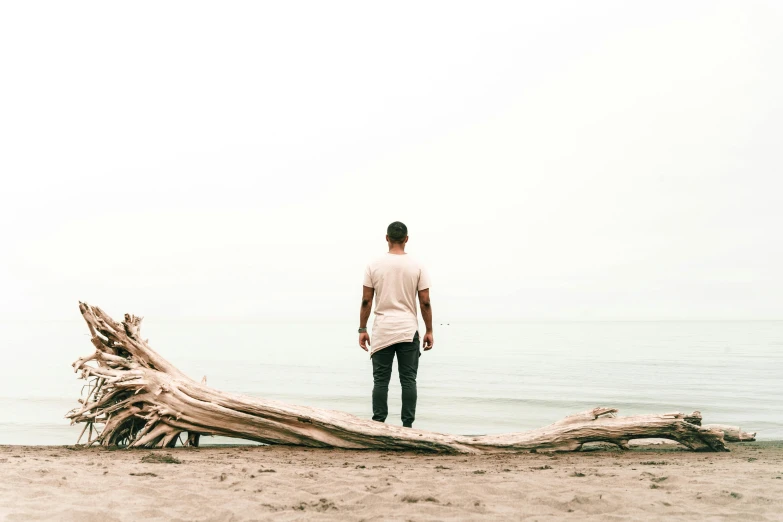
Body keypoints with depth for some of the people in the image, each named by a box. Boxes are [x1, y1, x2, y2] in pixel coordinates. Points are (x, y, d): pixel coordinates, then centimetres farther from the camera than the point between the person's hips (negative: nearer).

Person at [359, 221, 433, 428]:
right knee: (408, 380, 3)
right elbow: (425, 302, 0)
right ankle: (407, 425, 2)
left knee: (380, 381, 4)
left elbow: (366, 301, -1)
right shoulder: (417, 266, 1)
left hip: (382, 331, 0)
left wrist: (362, 329, 6)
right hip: (408, 331, 0)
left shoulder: (374, 266, 0)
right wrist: (429, 331, 7)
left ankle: (378, 424, 3)